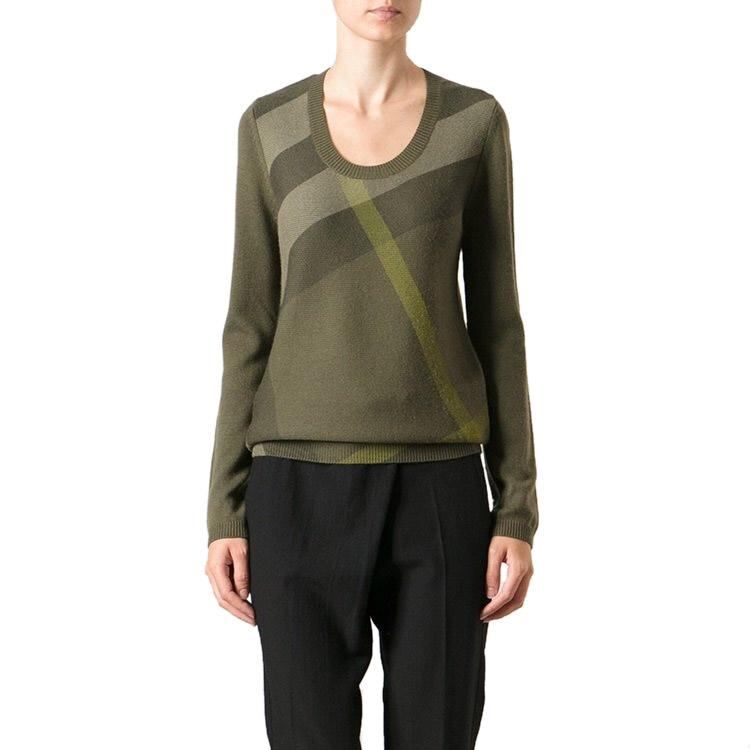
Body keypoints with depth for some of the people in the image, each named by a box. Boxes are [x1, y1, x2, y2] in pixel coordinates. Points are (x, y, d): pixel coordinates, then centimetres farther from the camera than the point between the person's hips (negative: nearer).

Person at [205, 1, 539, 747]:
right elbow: (251, 326, 5)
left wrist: (517, 509, -1)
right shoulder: (270, 125, 4)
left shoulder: (476, 121, 3)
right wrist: (225, 511, 1)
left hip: (438, 485, 0)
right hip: (302, 486, 0)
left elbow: (496, 321, 4)